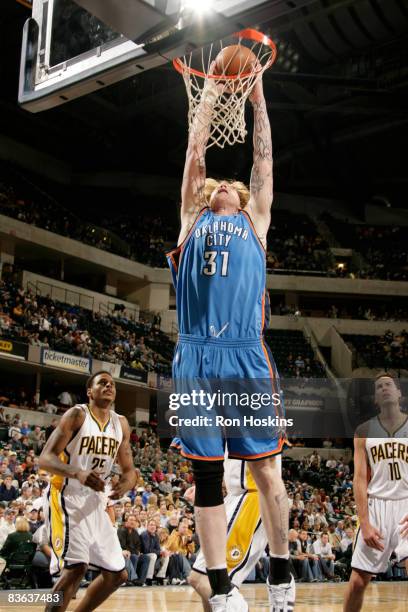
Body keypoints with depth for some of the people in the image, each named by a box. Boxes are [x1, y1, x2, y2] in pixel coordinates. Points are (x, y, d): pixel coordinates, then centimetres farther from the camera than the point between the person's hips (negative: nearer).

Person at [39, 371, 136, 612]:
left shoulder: (121, 423, 8)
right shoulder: (77, 415, -10)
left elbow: (129, 469, 12)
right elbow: (45, 458, -17)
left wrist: (125, 484, -13)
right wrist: (78, 473, -35)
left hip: (97, 503, 7)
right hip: (67, 498, -7)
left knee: (117, 574, 9)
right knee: (75, 568, -23)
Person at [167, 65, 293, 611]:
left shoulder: (255, 222, 20)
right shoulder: (192, 219, 20)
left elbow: (264, 158, 21)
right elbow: (196, 149, 20)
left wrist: (257, 98, 26)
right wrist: (213, 88, 25)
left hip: (248, 358, 0)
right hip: (195, 359, 1)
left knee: (266, 470, 2)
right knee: (207, 476, 3)